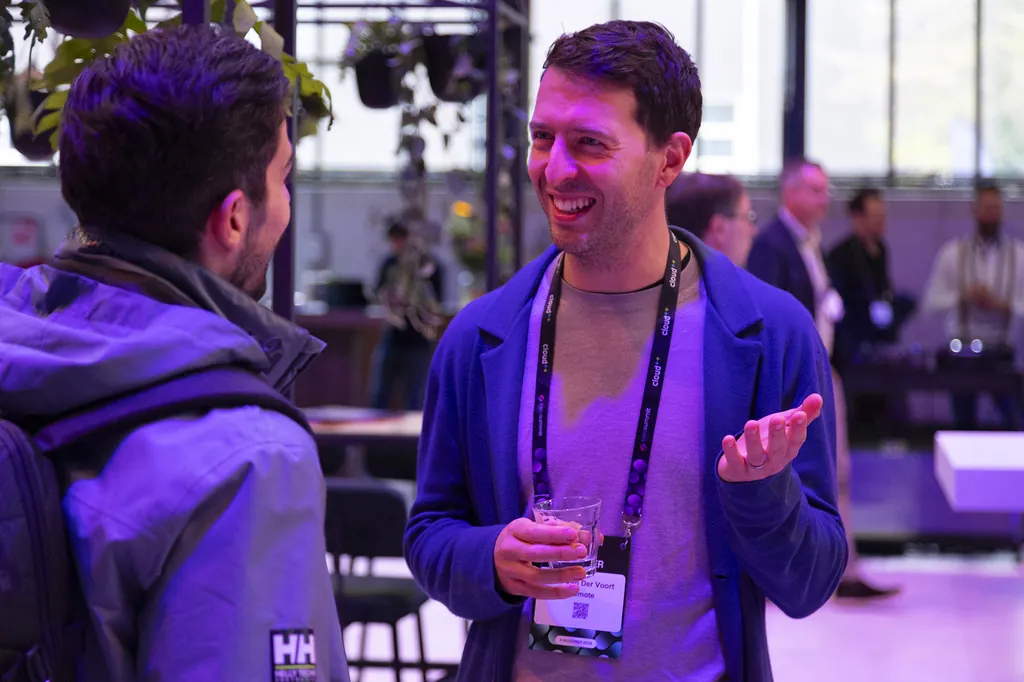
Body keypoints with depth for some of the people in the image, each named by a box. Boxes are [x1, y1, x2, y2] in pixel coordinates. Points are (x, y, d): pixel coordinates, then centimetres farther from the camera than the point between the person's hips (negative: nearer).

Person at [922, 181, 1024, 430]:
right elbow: (931, 300, -1)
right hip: (961, 349, 1)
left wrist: (1000, 304, -20)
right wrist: (963, 297, -16)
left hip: (1001, 351, 0)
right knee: (964, 421, 9)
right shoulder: (953, 252, 0)